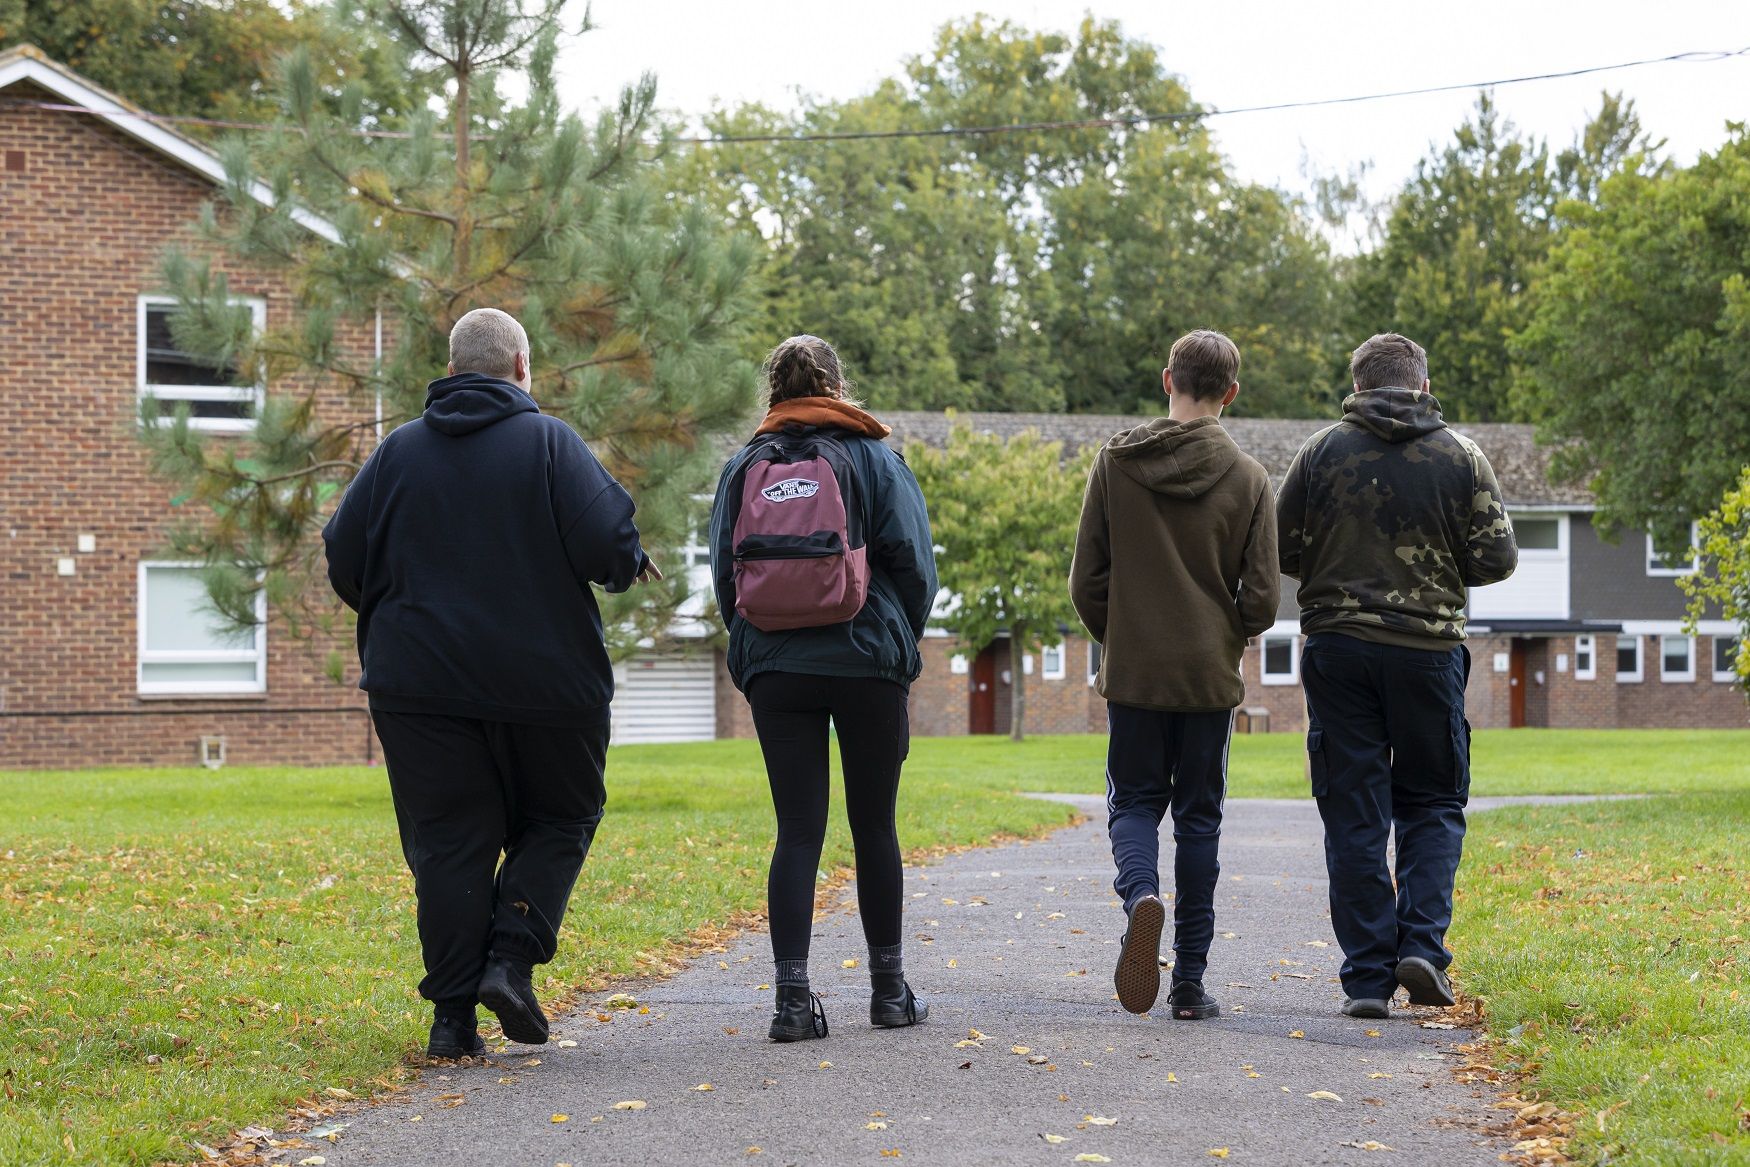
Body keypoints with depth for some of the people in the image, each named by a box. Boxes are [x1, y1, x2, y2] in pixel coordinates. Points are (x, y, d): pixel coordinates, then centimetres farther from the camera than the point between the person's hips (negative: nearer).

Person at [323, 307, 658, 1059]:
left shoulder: (398, 452, 6)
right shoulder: (549, 442, -4)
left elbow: (344, 560, 6)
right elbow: (607, 543, -14)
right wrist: (630, 565, 8)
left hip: (422, 681, 3)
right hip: (544, 681, -2)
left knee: (449, 843, 5)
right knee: (559, 820, 15)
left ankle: (453, 1016, 0)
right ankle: (511, 959, -3)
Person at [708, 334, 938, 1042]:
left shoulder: (744, 467, 7)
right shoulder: (873, 459, 0)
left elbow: (722, 572, 6)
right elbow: (913, 561, -3)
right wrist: (902, 641, 11)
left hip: (773, 670, 2)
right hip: (868, 665, -2)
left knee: (797, 832, 0)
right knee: (875, 827, 9)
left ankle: (792, 996, -10)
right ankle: (888, 989, 16)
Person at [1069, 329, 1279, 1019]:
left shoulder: (1115, 463, -3)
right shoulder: (1248, 479, -4)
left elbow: (1086, 581, -1)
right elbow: (1261, 600, -5)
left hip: (1133, 673, 0)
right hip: (1210, 677, 0)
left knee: (1134, 802, 12)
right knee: (1198, 818, 9)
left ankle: (1141, 892, -21)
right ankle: (1189, 982, 9)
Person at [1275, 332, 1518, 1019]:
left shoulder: (1322, 453, 0)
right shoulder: (1461, 457, 1)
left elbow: (1282, 551, 0)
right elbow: (1496, 559, -1)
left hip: (1337, 647, 0)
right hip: (1428, 648, 0)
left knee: (1353, 814, 5)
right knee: (1432, 805, 13)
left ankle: (1368, 975, 4)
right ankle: (1421, 943, -5)